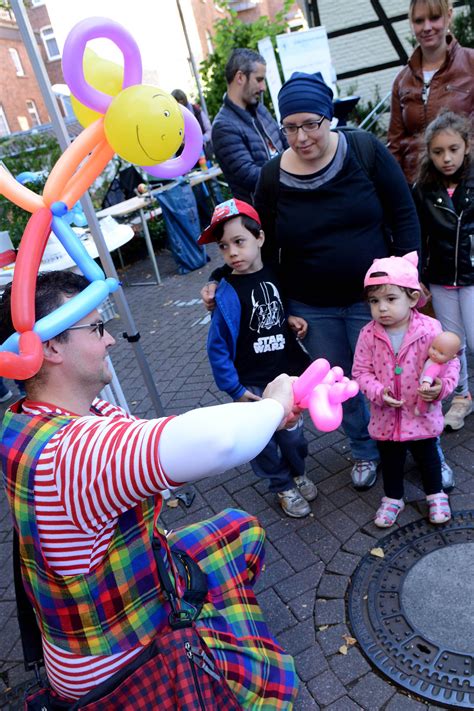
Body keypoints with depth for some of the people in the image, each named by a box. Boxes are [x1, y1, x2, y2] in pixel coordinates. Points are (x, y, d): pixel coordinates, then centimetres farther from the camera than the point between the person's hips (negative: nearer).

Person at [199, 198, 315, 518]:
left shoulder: (275, 274, -4)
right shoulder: (228, 293, -18)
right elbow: (218, 348, -14)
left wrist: (292, 319, -4)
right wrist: (235, 389, -13)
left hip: (289, 372, 4)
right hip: (254, 383, -3)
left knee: (293, 432, 16)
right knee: (264, 440, 10)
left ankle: (298, 472, 45)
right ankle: (283, 485, 36)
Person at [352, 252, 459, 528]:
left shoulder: (430, 329, -18)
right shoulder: (369, 334, -14)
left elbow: (449, 363, -10)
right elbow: (361, 371, -7)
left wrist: (442, 387, -28)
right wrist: (378, 392, -23)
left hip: (422, 414, -1)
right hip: (386, 417, 1)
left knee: (427, 457, 21)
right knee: (390, 461, 20)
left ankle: (436, 494, 47)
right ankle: (393, 498, 44)